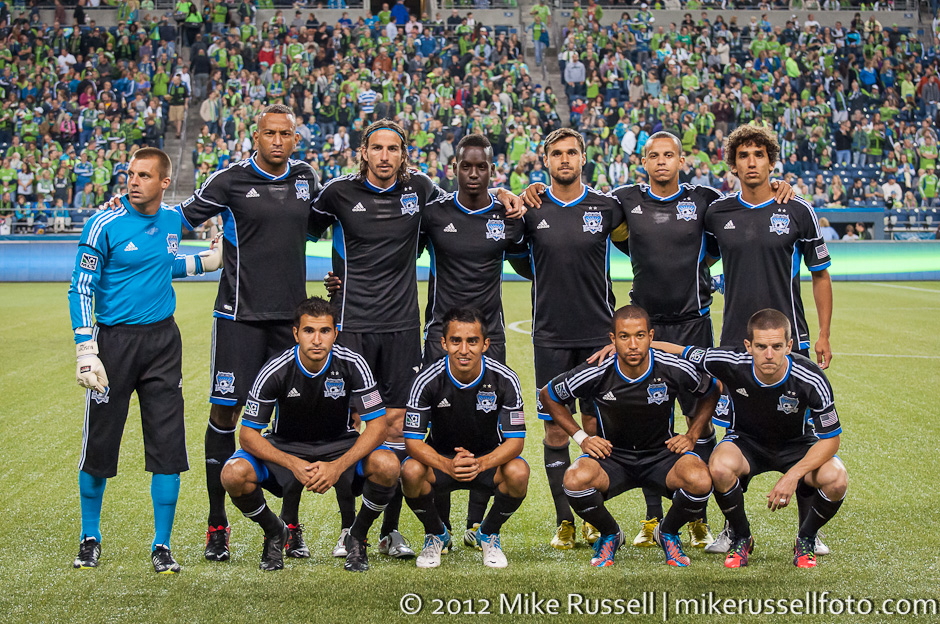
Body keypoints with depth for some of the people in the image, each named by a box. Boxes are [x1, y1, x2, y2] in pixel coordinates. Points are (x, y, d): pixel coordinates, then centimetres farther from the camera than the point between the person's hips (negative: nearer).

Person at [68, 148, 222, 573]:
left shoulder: (172, 219, 7)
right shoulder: (104, 226, -9)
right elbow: (81, 288, -8)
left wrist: (209, 260, 18)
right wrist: (85, 351, -14)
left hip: (162, 339, 4)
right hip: (114, 341, -4)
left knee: (168, 444, -1)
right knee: (99, 443, 3)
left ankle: (162, 546, 9)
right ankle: (90, 538, 23)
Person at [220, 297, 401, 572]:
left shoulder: (352, 364, -19)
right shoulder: (275, 371, -20)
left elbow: (377, 425, -17)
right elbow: (248, 434, -16)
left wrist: (338, 466, -31)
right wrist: (294, 465, -30)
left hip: (340, 446, 0)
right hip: (285, 447, 0)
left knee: (387, 466, -31)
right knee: (234, 475, -29)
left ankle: (357, 536, -1)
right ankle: (274, 532, 4)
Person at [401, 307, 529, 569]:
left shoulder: (504, 379, -18)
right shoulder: (428, 381, -18)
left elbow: (515, 440, -17)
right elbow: (413, 441, -18)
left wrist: (481, 463, -37)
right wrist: (448, 465, -37)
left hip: (489, 460, 0)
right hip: (440, 458, 0)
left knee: (518, 473, -32)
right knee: (411, 472, -32)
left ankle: (489, 534, 1)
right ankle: (436, 535, 1)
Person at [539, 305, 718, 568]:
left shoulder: (674, 370, -15)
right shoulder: (596, 374, -17)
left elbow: (710, 393, 8)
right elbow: (548, 395, 2)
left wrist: (692, 436, -1)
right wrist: (581, 437, -3)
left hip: (662, 453, 0)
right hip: (612, 456, 0)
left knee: (700, 481, -32)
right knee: (575, 480, -33)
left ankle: (668, 533, 4)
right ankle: (610, 535, 2)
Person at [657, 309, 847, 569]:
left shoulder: (811, 379, -28)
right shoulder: (731, 363, -27)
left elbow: (830, 438, -19)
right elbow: (677, 351, -11)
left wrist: (793, 475, -31)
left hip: (796, 445, 0)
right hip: (746, 441, 0)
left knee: (836, 481, -30)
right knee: (720, 467, -35)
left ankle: (805, 540, 4)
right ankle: (741, 539, -5)